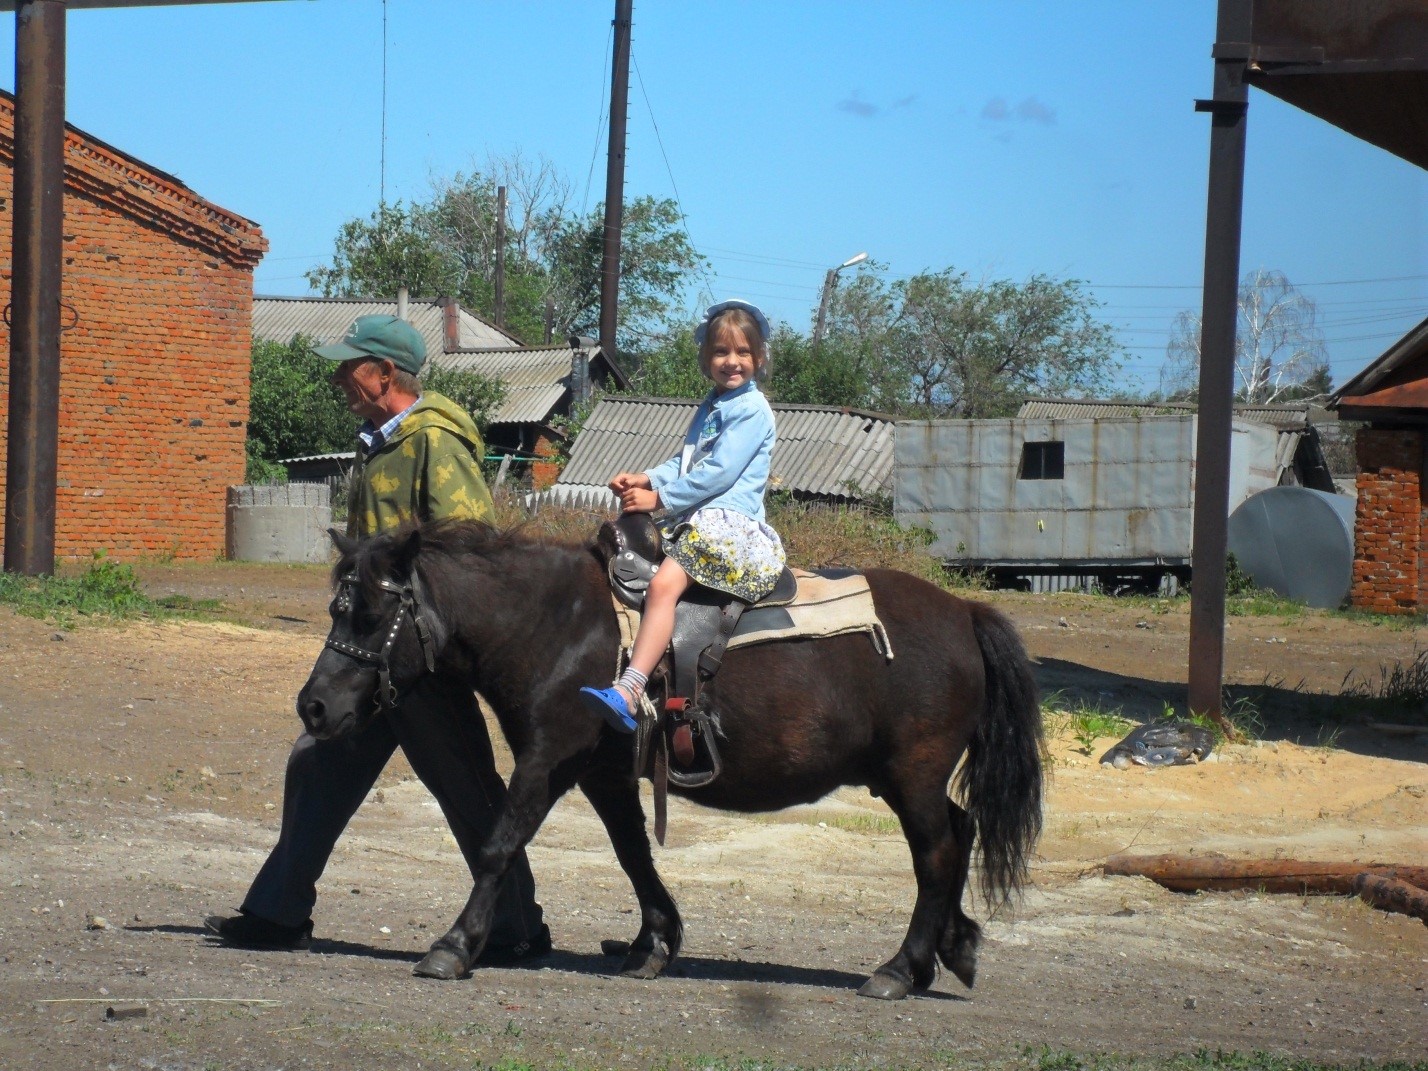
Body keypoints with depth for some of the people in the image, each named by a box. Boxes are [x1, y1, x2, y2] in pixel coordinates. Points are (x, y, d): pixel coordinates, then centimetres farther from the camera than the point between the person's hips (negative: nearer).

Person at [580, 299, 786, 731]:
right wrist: (646, 479, 1)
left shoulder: (752, 410, -7)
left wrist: (659, 498, -14)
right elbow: (684, 462, 21)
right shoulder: (709, 408, 21)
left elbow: (718, 472, -15)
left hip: (730, 522, -11)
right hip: (691, 520, 11)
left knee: (664, 584, -30)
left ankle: (627, 693, -44)